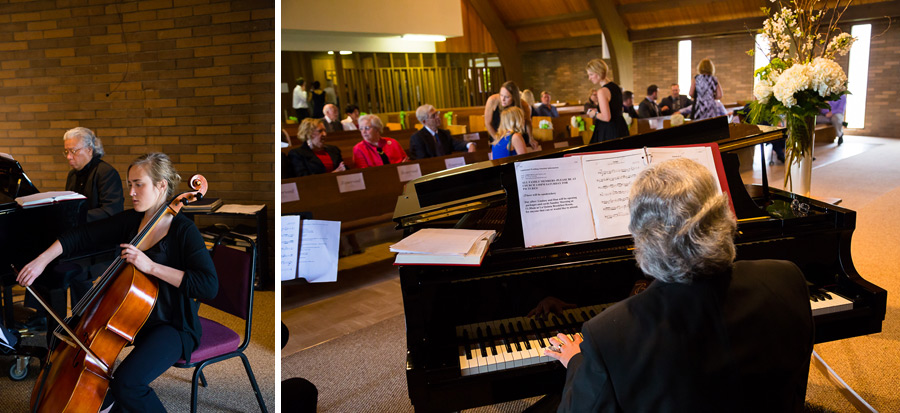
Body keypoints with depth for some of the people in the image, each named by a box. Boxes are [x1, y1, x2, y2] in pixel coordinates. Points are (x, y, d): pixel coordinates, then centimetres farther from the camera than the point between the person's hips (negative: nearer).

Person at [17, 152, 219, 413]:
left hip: (173, 326, -8)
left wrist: (152, 266, -32)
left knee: (126, 383, -27)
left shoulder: (184, 231, -20)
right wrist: (42, 260, -7)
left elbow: (209, 287, -30)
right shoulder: (130, 221, 2)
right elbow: (83, 237, 7)